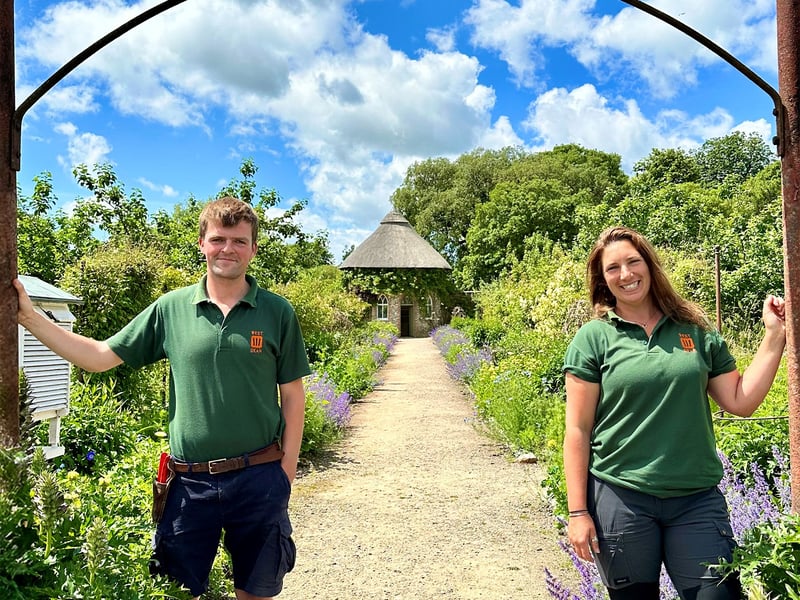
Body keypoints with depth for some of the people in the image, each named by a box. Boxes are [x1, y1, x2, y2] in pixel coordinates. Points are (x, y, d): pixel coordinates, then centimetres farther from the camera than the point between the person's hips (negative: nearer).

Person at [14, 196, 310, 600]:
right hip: (190, 480, 1)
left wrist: (287, 467, -2)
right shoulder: (171, 308, 1)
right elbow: (99, 357, 5)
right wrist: (30, 317, -2)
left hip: (259, 477, -1)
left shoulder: (277, 312, -3)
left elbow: (292, 395, 1)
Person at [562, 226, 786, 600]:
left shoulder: (696, 331, 6)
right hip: (620, 499, -2)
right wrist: (578, 512, -6)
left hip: (698, 500, 2)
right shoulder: (593, 338, -3)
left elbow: (740, 402, 6)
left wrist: (775, 337, 2)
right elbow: (577, 431, -4)